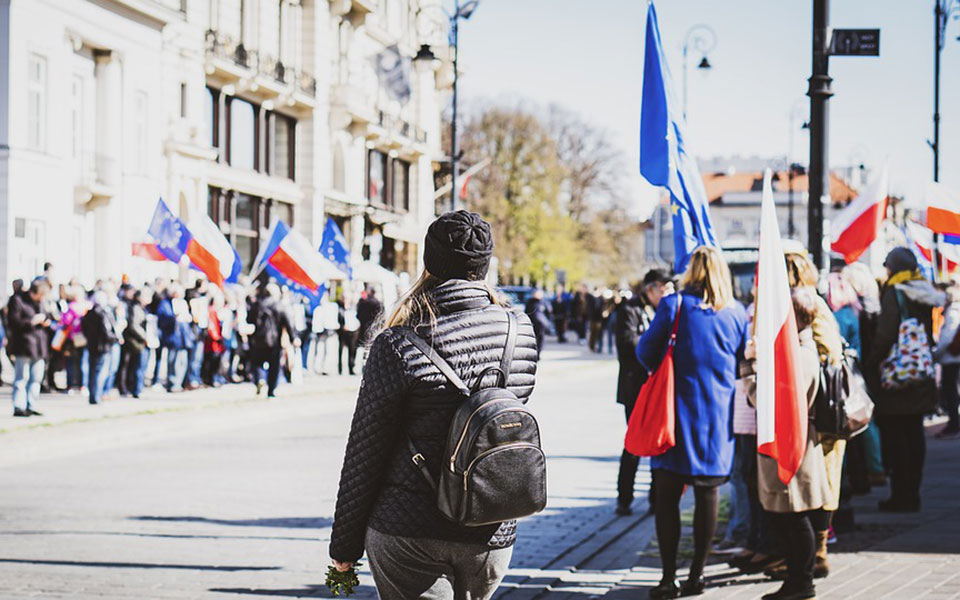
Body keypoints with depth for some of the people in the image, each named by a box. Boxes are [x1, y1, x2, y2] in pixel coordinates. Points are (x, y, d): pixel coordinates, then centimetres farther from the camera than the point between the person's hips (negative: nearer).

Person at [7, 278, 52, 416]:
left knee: (36, 379, 8)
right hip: (23, 346, -7)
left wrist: (46, 321, 7)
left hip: (39, 347, 7)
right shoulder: (17, 300, -7)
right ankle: (19, 407, -5)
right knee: (21, 378, -7)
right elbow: (13, 323, -13)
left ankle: (31, 406, 13)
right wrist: (32, 322, -19)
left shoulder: (40, 301, 16)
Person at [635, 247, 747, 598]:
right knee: (707, 493, 8)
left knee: (667, 495, 1)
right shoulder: (736, 312, 3)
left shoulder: (674, 305, -6)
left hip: (679, 411, -3)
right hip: (719, 417, 3)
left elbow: (646, 352, -2)